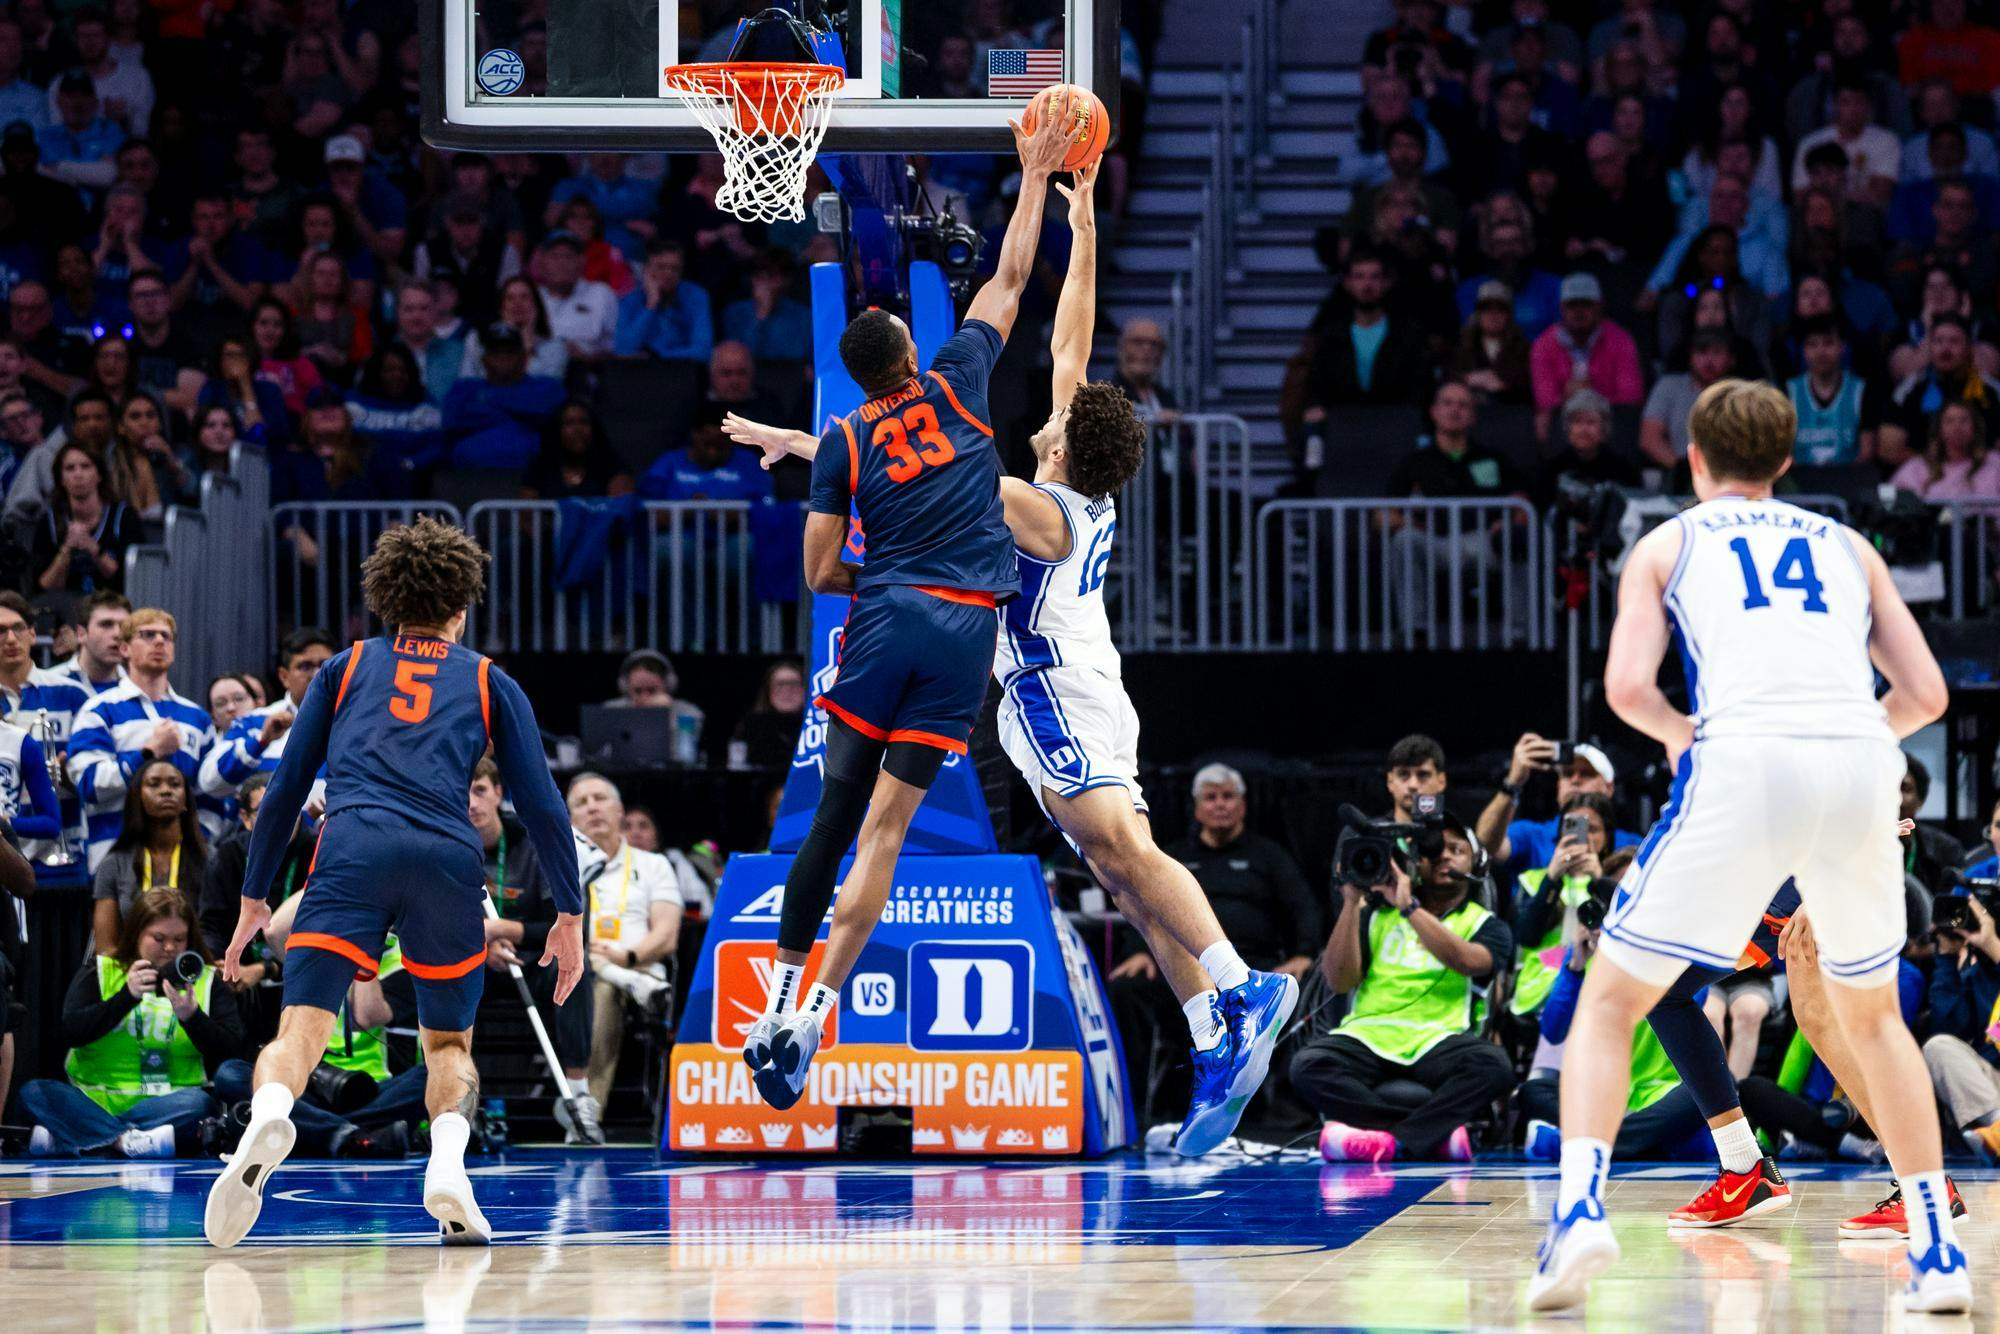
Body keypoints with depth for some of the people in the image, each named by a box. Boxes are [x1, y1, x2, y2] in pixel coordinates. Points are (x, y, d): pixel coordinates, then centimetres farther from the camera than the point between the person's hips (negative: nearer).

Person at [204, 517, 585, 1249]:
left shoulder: (345, 668, 24)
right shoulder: (489, 682, 22)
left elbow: (285, 790, 22)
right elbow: (542, 805, 16)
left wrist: (254, 898, 27)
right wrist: (570, 914, 21)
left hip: (352, 852, 0)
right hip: (447, 859, 0)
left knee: (299, 1032, -8)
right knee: (449, 1042, 18)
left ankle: (268, 1116, -42)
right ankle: (447, 1162, -11)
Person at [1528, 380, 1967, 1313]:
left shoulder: (1667, 544, 20)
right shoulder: (1846, 546, 28)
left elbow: (1628, 687, 5)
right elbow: (1925, 692, 20)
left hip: (1744, 765, -3)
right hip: (1863, 770, 3)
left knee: (1609, 1002, 11)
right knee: (1871, 1014, 26)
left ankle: (1580, 1206, -13)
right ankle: (1938, 1252, 18)